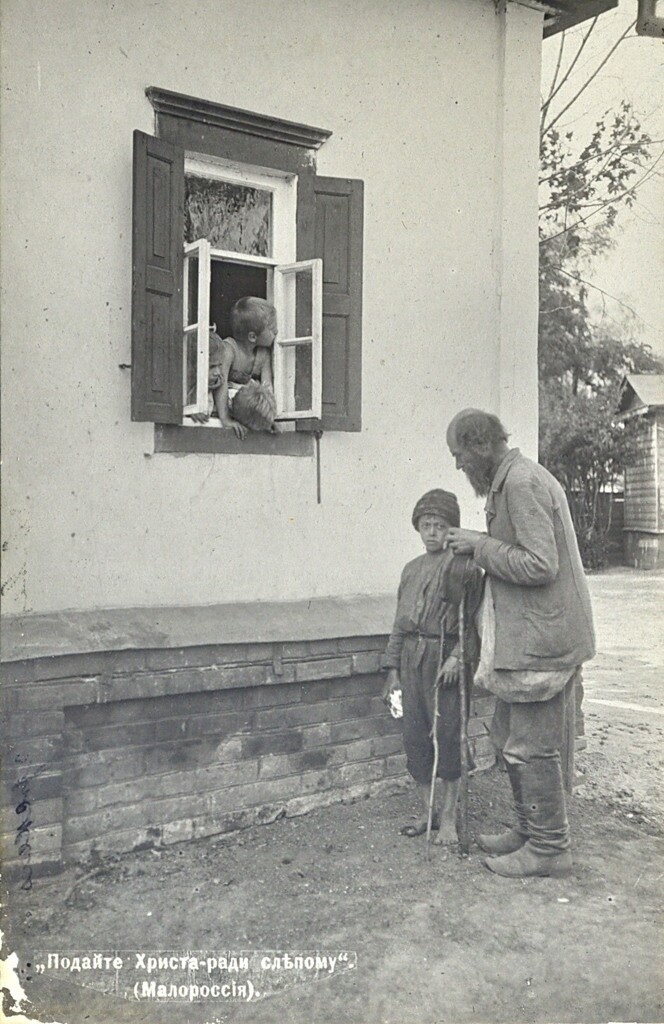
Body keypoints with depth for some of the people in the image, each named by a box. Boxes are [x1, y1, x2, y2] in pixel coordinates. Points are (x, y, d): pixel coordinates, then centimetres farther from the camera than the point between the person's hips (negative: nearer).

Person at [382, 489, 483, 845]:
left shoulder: (464, 567, -4)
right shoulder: (411, 569, 13)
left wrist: (457, 657, -18)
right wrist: (393, 667, 11)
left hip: (445, 658, -5)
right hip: (412, 658, 5)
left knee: (447, 737, 0)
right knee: (414, 736, 8)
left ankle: (448, 818, 14)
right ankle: (426, 812, 22)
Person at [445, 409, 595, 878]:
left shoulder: (522, 483, -17)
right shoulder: (513, 480, 16)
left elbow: (539, 564, -24)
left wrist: (481, 546, -16)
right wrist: (482, 546, 11)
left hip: (541, 637, -11)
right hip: (526, 636, 11)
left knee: (532, 747, -1)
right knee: (510, 737, 18)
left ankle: (550, 848, 13)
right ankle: (530, 830, 31)